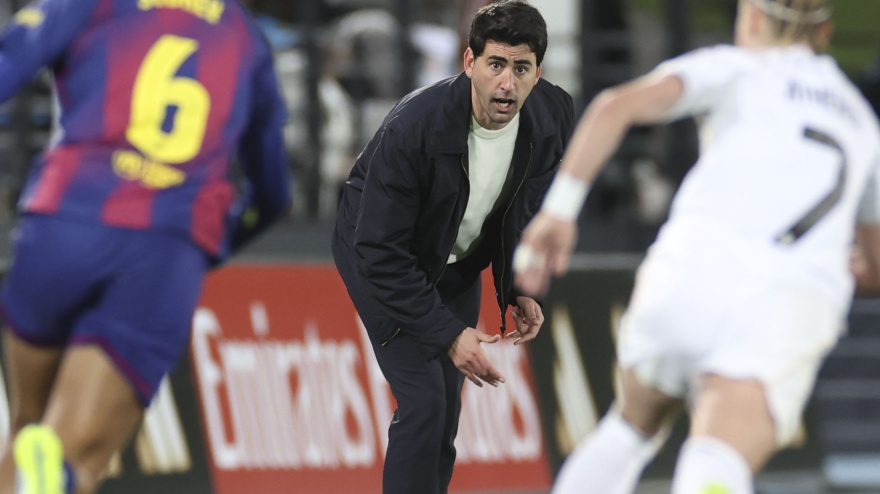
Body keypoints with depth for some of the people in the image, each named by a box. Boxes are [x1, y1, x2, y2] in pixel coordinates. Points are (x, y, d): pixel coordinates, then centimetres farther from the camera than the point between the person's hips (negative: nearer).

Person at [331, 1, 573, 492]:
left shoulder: (554, 116, -21)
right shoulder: (415, 127, -37)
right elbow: (381, 252, -31)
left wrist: (518, 288, -9)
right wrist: (448, 334, -32)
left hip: (458, 260, 5)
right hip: (382, 256, -5)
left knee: (447, 408, 6)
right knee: (424, 402, -16)